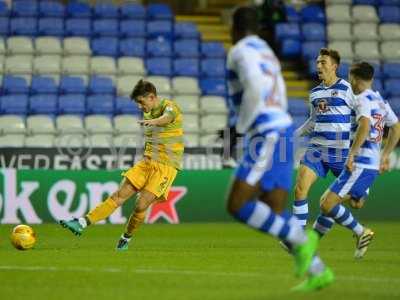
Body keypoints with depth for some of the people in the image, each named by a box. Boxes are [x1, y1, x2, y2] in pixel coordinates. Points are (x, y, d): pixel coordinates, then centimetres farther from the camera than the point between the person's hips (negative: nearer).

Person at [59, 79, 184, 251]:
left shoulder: (170, 107, -12)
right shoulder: (148, 113, 14)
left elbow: (167, 117, -39)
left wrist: (153, 121, -60)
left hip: (166, 166, -7)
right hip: (147, 162, 7)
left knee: (141, 205, -14)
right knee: (119, 196, -3)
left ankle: (126, 239, 8)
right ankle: (82, 223, -8)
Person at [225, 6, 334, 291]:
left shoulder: (242, 50, -5)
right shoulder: (268, 54, 24)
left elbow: (256, 89, -22)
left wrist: (240, 127, -11)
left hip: (268, 137, -9)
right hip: (281, 130, 9)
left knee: (238, 206, -12)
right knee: (275, 216, 7)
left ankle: (301, 239, -14)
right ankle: (318, 272, 2)